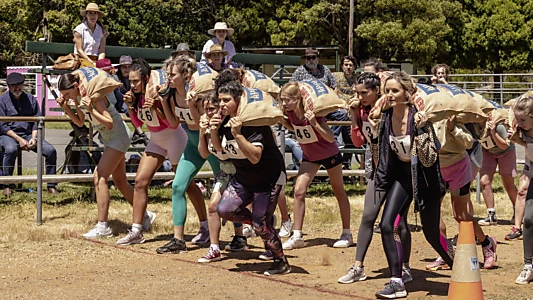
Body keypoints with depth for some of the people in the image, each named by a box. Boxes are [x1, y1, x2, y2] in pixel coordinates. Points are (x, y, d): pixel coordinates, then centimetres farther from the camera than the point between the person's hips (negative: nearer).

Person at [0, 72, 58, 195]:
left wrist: (33, 138, -10)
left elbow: (36, 122, 9)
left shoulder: (31, 99, 11)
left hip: (28, 134, 4)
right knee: (11, 149, -39)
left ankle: (51, 186, -8)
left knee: (51, 150, -18)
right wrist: (19, 140, -16)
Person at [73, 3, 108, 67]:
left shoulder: (101, 31, 12)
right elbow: (79, 50, -2)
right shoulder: (79, 29, 4)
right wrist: (92, 63, -12)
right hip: (82, 59, -3)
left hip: (96, 60, 3)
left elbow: (102, 51, 7)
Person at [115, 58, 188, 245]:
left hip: (174, 138, -7)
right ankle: (136, 231, -1)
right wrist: (130, 106, -9)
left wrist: (156, 108, -34)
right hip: (156, 140, 7)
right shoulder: (137, 95, -3)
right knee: (140, 181, -4)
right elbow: (138, 123, 7)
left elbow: (174, 124, -23)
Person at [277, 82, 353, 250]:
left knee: (339, 192, 9)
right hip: (310, 156, 5)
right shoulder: (290, 113, -13)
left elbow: (331, 138, -34)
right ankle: (297, 236, -4)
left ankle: (347, 234, 21)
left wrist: (315, 124, -46)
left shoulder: (313, 113, -30)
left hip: (330, 155, -5)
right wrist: (282, 121, -7)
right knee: (299, 191, -9)